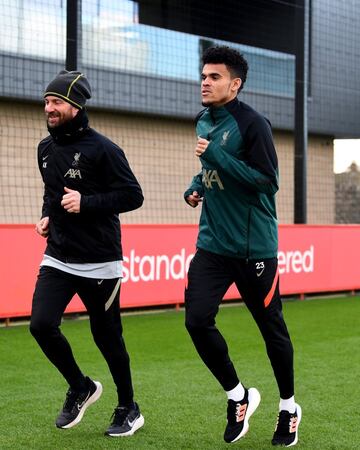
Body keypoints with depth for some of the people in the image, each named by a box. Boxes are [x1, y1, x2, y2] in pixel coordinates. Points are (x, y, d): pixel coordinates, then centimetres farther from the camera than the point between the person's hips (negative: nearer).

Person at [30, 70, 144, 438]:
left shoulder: (101, 149, -11)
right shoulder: (46, 148, 9)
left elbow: (133, 196, -12)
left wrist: (86, 203, -20)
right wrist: (47, 216, 5)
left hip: (98, 263, -5)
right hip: (57, 258, 5)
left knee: (107, 336, 3)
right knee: (41, 324, -10)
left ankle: (128, 409, 24)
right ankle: (80, 388, 15)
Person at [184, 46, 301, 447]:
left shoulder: (252, 123, -13)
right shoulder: (204, 121, 10)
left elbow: (268, 181, -19)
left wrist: (216, 155, -21)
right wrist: (196, 186, 6)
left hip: (254, 246, -6)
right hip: (212, 244, 6)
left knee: (271, 327, 7)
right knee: (197, 319, -9)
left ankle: (288, 406, 27)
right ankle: (238, 396, 11)